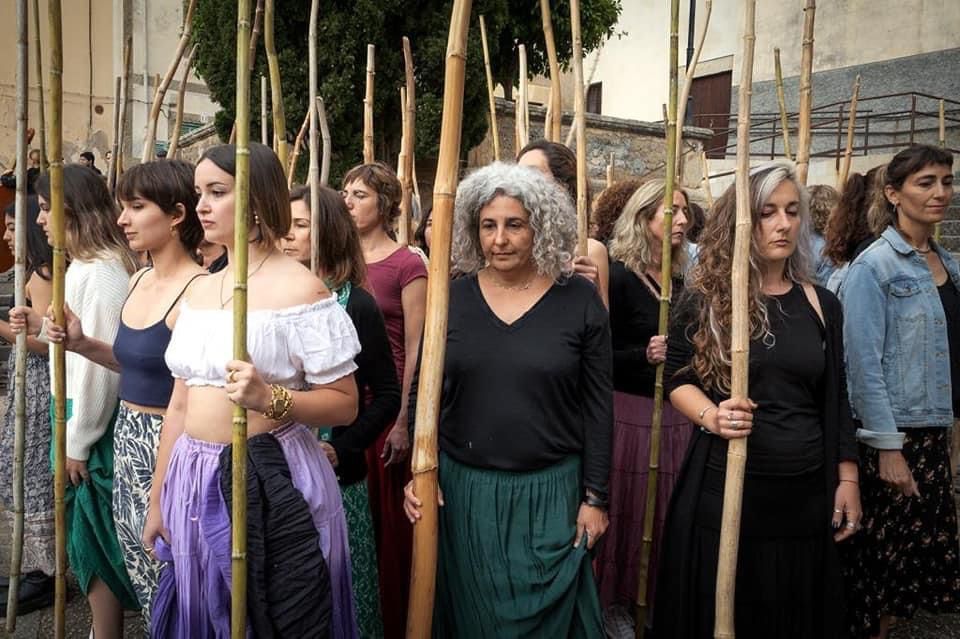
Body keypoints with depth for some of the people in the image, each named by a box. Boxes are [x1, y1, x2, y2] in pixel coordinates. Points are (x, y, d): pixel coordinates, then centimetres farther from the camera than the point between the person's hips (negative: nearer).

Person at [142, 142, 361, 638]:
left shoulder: (300, 289, -12)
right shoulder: (198, 290, 9)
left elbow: (344, 404, -12)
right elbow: (180, 404, 13)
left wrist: (269, 399, -29)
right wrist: (158, 499, 14)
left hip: (273, 482, -6)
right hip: (194, 482, 7)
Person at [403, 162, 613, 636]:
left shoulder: (579, 300, -5)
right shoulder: (452, 298, -1)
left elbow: (598, 406, -2)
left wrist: (594, 497, -1)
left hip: (550, 491, -1)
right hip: (462, 489, 2)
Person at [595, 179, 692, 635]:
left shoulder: (680, 277, 10)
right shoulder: (619, 276, -10)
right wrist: (646, 355, -26)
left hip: (676, 410, 6)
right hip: (631, 410, -6)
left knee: (668, 508, 13)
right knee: (627, 508, 4)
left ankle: (660, 595, 31)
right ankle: (615, 601, 22)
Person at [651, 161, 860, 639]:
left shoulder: (822, 305, 6)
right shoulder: (706, 299, -5)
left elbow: (835, 400, 10)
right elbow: (676, 376, -1)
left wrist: (847, 477, 8)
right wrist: (711, 416, -20)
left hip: (806, 493, 3)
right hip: (723, 488, -3)